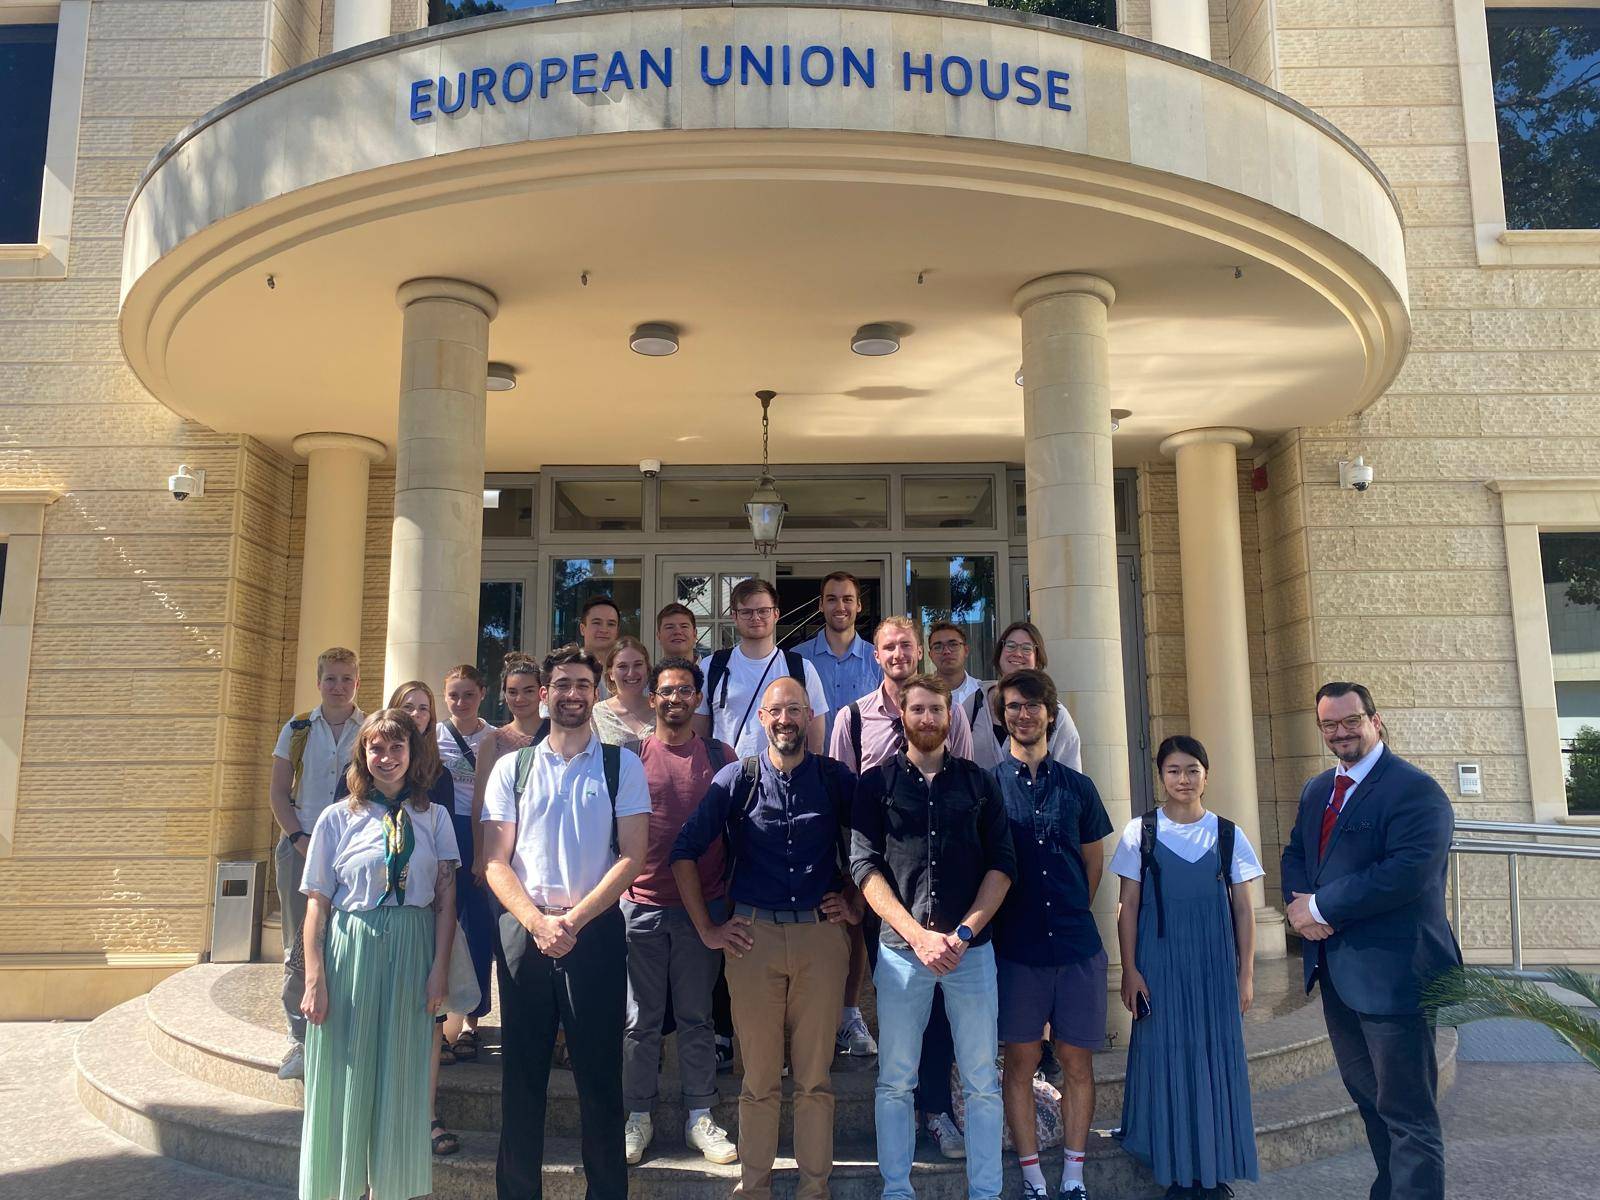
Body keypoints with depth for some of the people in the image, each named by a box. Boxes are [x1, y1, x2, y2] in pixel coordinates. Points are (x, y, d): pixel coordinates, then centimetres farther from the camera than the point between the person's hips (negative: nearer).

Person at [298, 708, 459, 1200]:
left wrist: (440, 967, -5)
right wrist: (315, 979, -6)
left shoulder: (433, 816, 5)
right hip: (351, 952, -1)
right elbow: (317, 904, 0)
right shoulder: (337, 818, 1)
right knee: (345, 1075, 5)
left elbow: (446, 898, 3)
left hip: (412, 954, 1)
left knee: (401, 1078, 7)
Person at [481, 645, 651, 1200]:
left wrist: (573, 920, -12)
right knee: (522, 1073, 8)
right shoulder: (511, 768, 8)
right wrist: (538, 922, -11)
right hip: (523, 931, 2)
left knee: (599, 1072, 3)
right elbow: (495, 861, 3)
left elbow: (632, 856, -4)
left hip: (596, 932, -1)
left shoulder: (622, 765, 3)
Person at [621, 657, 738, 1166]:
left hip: (703, 907, 0)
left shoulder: (720, 756, 4)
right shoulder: (632, 756, 2)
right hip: (643, 905, 0)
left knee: (697, 1017, 9)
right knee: (642, 1019, 8)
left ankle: (700, 1118, 21)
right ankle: (639, 1117, 21)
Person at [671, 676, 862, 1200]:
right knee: (759, 1075, 6)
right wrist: (707, 929, 2)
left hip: (822, 935, 1)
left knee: (815, 1073, 6)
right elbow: (685, 852, 3)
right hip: (754, 935, 0)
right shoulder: (737, 778, 2)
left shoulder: (836, 778, 4)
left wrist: (853, 904, 9)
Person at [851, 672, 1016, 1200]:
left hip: (972, 948, 1)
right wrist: (918, 935, -13)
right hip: (901, 949, -1)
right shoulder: (876, 783, 5)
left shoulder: (979, 782, 9)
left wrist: (964, 932, -9)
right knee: (895, 1082, 6)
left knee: (982, 1082, 6)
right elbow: (865, 865, -4)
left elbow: (1002, 863, 4)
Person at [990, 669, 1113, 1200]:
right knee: (1020, 1062, 5)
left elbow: (1094, 862, 16)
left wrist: (1073, 914, 13)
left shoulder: (1077, 787, 7)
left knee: (1077, 1062, 7)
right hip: (1015, 947, -2)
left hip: (1077, 945, 2)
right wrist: (992, 924, 2)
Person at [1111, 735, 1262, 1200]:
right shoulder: (1140, 832, -1)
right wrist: (1129, 971, -6)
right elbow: (1128, 908, -1)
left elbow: (1243, 909, 6)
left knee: (1217, 1060, 5)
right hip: (1160, 965, -1)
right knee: (1167, 1060, 2)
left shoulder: (1227, 834, 4)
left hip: (1214, 967, 2)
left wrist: (1246, 973, 2)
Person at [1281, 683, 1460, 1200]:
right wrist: (1299, 901, -6)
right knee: (1367, 1094, 21)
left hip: (1391, 974, -8)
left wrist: (1320, 907, -19)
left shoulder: (1415, 790, -15)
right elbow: (1295, 854, 16)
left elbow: (1406, 873, -25)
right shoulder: (1316, 791, 12)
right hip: (1335, 971, 9)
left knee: (1407, 1110, 0)